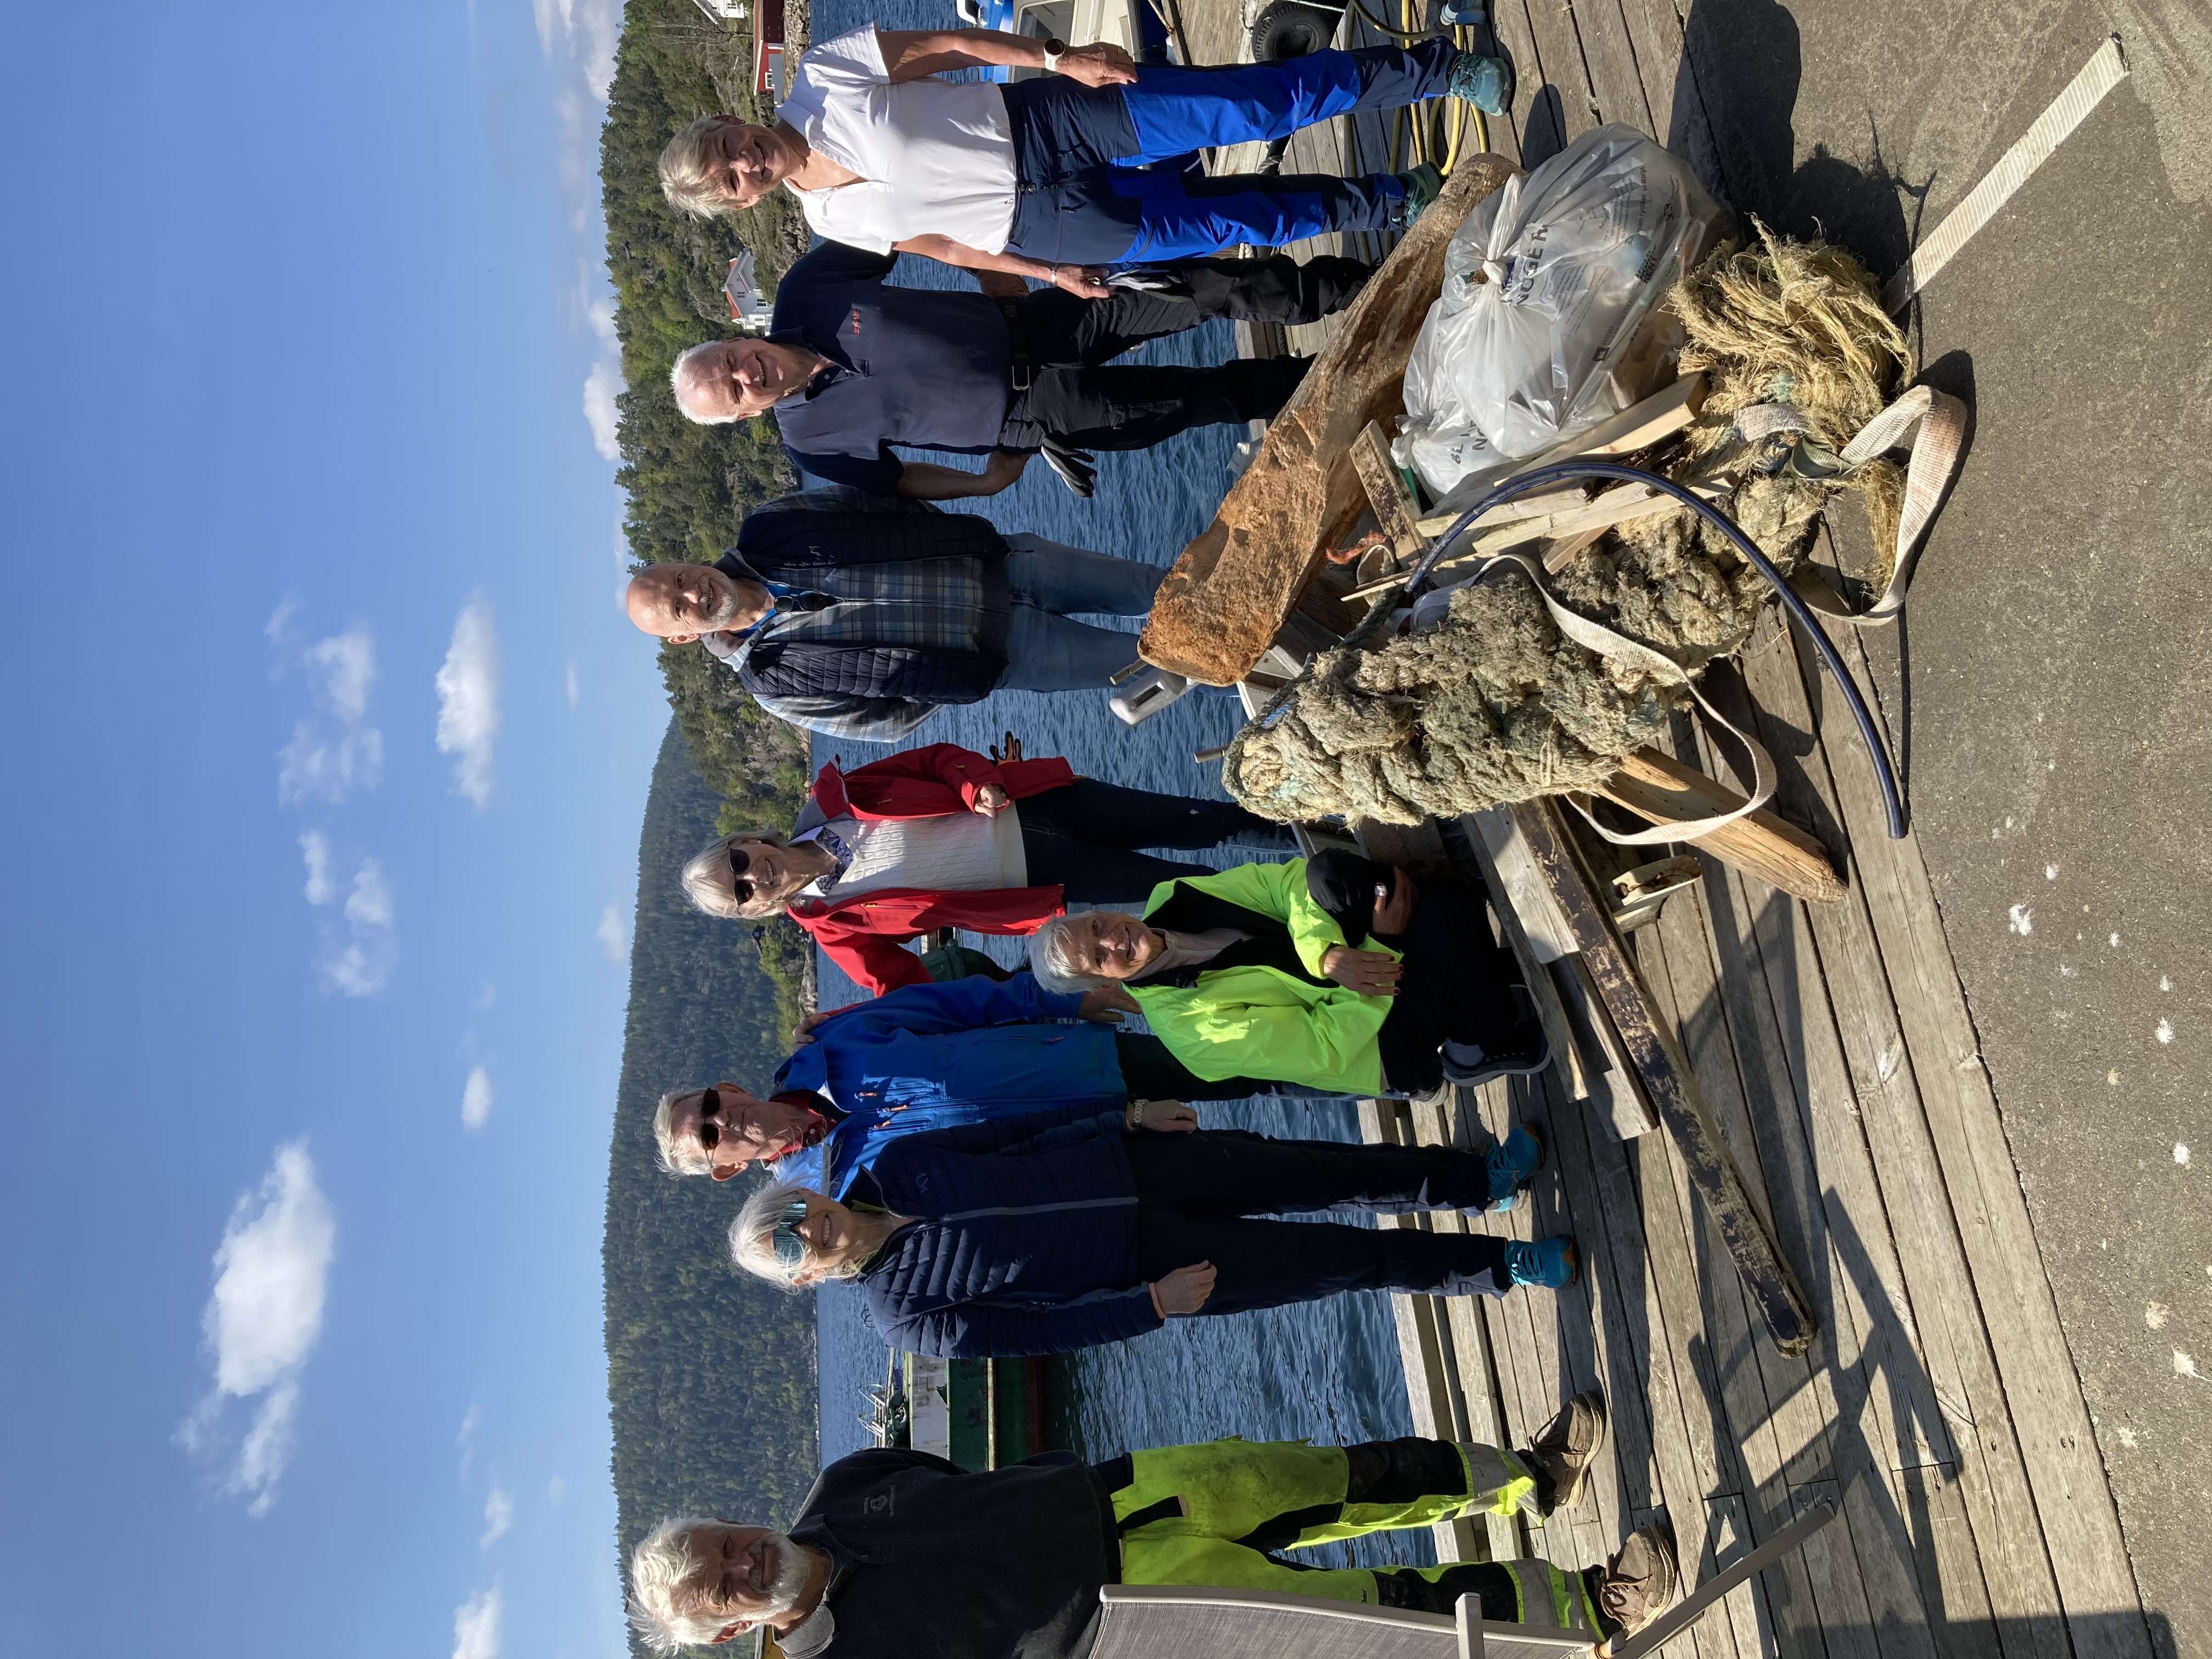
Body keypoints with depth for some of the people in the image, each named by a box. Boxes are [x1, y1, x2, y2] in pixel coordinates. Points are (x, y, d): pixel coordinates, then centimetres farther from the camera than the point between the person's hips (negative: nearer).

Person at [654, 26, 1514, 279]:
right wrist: (1049, 273, 9)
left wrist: (1058, 57, -15)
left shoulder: (819, 76, -5)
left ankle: (1435, 69, 2)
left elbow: (941, 43, -5)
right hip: (1041, 217, 0)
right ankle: (1396, 202, 15)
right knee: (1239, 222, -3)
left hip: (1044, 118, 0)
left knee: (1263, 99, -11)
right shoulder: (830, 223, 1)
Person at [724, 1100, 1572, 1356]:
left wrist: (1129, 1114, -2)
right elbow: (1036, 1328, -11)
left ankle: (1485, 1177, 24)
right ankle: (1501, 1265, 19)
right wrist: (1152, 1304, -16)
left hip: (1129, 1162, 3)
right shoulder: (908, 1318, -11)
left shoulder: (893, 1162, -3)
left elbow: (1015, 1128, 4)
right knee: (1347, 1260, -2)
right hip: (1142, 1261, -3)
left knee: (1337, 1175, 1)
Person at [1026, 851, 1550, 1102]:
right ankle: (1491, 1046, -8)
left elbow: (1285, 880, -7)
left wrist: (1326, 953, -26)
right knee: (1449, 904, -30)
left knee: (1328, 870, -26)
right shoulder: (1188, 1025, -19)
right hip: (1389, 1047, -6)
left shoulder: (1170, 901, -2)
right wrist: (1383, 948, -24)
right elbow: (1324, 1048, -18)